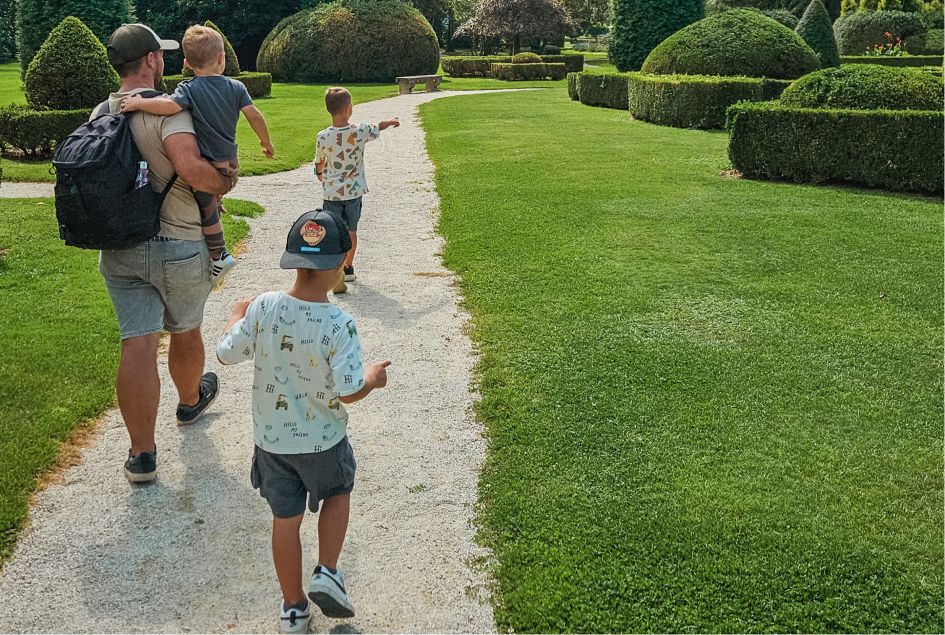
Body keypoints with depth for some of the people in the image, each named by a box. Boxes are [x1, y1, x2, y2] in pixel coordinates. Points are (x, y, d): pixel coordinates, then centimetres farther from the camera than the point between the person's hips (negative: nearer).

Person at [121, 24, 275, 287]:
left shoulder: (189, 89, -14)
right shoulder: (236, 87, -2)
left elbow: (169, 106, -33)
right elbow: (255, 116, -1)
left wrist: (138, 103, -23)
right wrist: (266, 142, 12)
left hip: (207, 165, -4)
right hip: (230, 162, 5)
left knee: (206, 208, 10)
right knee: (213, 200, 32)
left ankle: (219, 256, 16)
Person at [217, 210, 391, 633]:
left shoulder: (262, 308, -15)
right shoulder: (338, 324, -24)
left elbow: (226, 354, -3)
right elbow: (348, 392, -24)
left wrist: (237, 315, 16)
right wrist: (373, 376, -2)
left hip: (271, 439, 3)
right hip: (322, 443, -2)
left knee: (285, 519, 16)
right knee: (338, 492, 27)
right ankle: (327, 574, 18)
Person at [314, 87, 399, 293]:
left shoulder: (323, 137, -12)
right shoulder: (360, 131, -11)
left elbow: (319, 163, 5)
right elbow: (378, 127, 11)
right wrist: (391, 121, 34)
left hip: (331, 193, -2)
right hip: (354, 191, 2)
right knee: (351, 231, 19)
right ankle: (348, 267, 35)